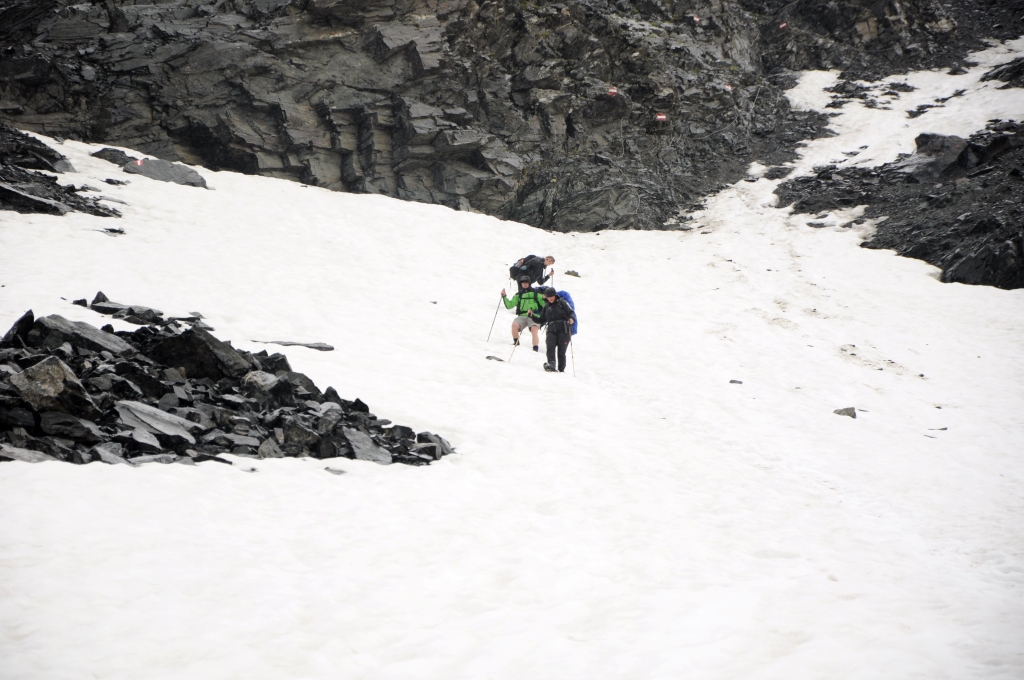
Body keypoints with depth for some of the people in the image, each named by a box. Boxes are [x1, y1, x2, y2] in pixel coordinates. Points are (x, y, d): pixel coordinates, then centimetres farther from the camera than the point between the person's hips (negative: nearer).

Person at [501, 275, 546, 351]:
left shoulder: (536, 292, 10)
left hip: (534, 316, -2)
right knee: (514, 325, -25)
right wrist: (504, 296, 3)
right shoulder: (519, 295, 19)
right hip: (522, 316, 3)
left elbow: (545, 305, 4)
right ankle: (516, 343, -6)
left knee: (534, 330, -28)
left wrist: (544, 299, -17)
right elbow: (509, 305, 14)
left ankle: (536, 348, -25)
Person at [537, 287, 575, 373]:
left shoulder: (562, 302, 6)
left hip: (563, 330, -3)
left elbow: (571, 312, -2)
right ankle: (551, 364, -33)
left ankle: (561, 369, -1)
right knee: (550, 347, -21)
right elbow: (542, 320, 24)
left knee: (561, 350, -6)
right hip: (551, 330, 3)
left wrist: (571, 319, -24)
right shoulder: (546, 307, 19)